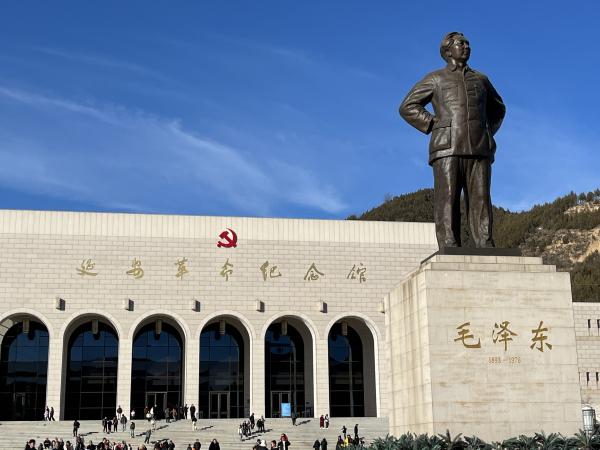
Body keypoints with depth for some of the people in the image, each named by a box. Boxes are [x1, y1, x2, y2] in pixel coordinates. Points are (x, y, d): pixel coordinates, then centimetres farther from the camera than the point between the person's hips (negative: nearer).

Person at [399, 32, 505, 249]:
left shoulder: (480, 79, 23)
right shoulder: (435, 79, 13)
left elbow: (498, 109, 36)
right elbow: (408, 107, 8)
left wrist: (488, 131, 17)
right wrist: (434, 126, -3)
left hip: (479, 149, 3)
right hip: (448, 149, -3)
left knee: (480, 200, -6)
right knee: (448, 201, -11)